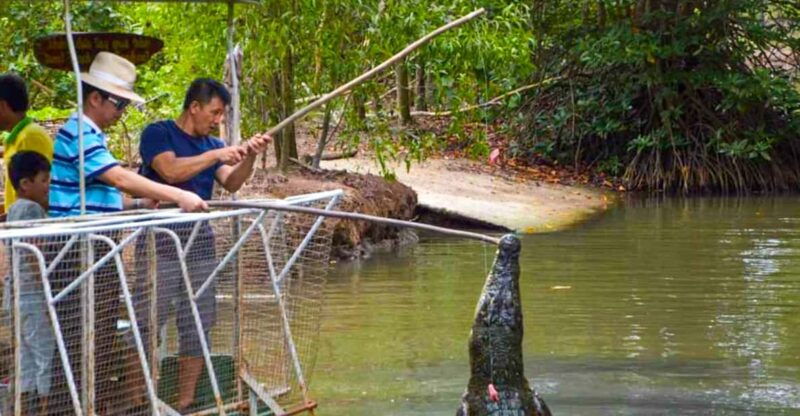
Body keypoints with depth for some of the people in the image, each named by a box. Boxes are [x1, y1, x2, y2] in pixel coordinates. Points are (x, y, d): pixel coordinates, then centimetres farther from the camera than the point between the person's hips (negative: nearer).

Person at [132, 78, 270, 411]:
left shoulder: (213, 145, 15)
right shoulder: (158, 133, -3)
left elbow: (231, 183, 1)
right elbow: (171, 171, -19)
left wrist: (249, 157, -16)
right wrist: (217, 155, -19)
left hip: (199, 243, 7)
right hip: (160, 243, -6)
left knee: (198, 327, 6)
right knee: (147, 325, -9)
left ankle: (186, 402, 12)